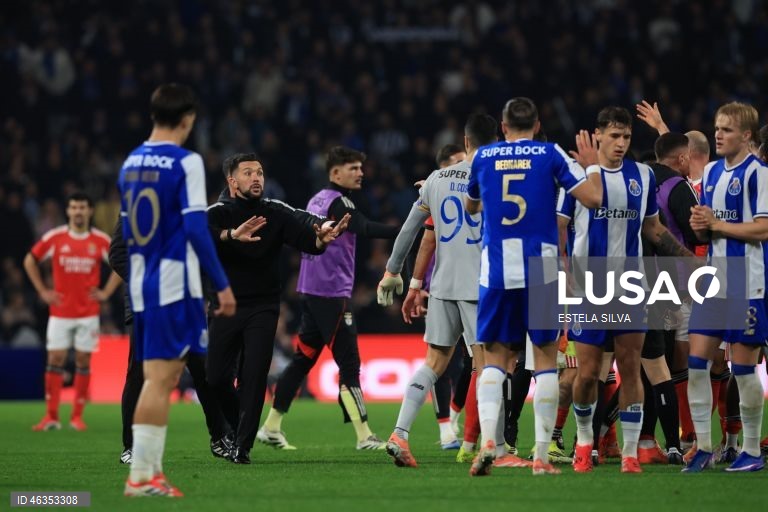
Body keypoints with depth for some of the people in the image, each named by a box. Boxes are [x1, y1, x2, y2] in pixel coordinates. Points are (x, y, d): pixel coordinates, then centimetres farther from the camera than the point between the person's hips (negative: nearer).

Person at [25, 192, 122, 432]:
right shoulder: (54, 238, -1)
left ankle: (77, 416, 7)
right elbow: (30, 261, 10)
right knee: (55, 360, -4)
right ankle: (51, 416, -3)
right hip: (60, 312, 0)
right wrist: (42, 291, 3)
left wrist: (106, 292, 2)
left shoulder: (101, 240, -1)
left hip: (88, 312, 0)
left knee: (83, 362, 1)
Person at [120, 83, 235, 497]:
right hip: (175, 285, -7)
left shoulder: (131, 163, 11)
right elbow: (196, 229, -15)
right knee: (160, 377, -7)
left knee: (159, 377, 12)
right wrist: (223, 286, -9)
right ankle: (141, 475, -9)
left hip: (142, 286, 7)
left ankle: (151, 471, 11)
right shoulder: (186, 162, -11)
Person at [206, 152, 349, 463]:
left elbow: (305, 239, -9)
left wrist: (322, 239, -33)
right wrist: (233, 235, -44)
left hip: (263, 309, 0)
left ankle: (243, 447, -5)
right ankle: (238, 428, 27)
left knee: (254, 378, -10)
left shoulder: (276, 214, 2)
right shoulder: (218, 213, -3)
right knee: (216, 378, 1)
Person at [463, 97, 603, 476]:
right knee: (546, 356, 5)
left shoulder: (483, 157, 10)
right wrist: (591, 164, 14)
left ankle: (487, 438, -12)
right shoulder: (551, 154, 2)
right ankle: (542, 455, -1)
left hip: (495, 270, 2)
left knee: (494, 356, 9)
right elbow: (593, 197, -3)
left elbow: (471, 207, 26)